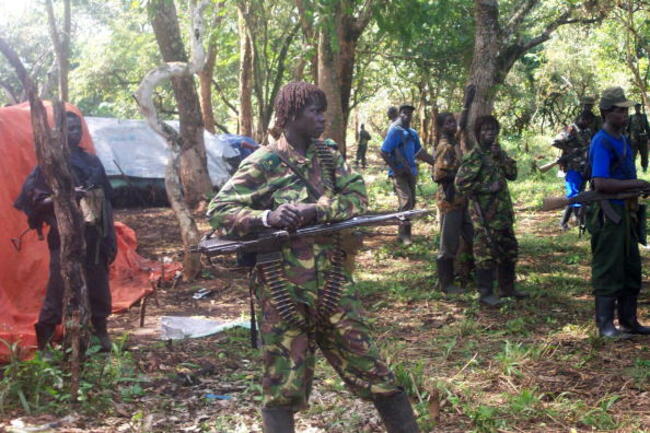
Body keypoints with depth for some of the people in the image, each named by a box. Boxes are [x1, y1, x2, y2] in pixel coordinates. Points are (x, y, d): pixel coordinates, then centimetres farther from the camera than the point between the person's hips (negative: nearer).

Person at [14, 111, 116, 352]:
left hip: (93, 238, 6)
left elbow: (105, 201, 17)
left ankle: (100, 334, 25)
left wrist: (109, 237, 13)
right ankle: (43, 343, 1)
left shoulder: (92, 162, 13)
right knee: (59, 290, -7)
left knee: (98, 288, 11)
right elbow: (35, 201, -8)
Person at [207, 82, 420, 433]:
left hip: (333, 282, 5)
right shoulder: (263, 163, -6)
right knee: (284, 384, 4)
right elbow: (218, 211, -10)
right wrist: (267, 217, -28)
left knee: (368, 367, 10)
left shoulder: (328, 157, 10)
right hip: (284, 290, -4)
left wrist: (317, 210, -21)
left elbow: (357, 197, -3)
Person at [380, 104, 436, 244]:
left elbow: (419, 152, 22)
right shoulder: (395, 131, -9)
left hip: (411, 172, 8)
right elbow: (384, 152, -12)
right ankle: (405, 235, -9)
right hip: (399, 173, -8)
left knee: (411, 203, 10)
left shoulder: (413, 133, 13)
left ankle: (403, 233, 21)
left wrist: (436, 163, 17)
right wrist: (395, 169, -15)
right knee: (406, 202, -14)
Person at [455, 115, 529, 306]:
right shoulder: (474, 155, -11)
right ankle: (485, 293, 4)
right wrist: (487, 188, -17)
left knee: (509, 250, 15)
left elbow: (513, 174, 5)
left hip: (503, 211, 8)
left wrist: (501, 157, -9)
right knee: (486, 253, -4)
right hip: (485, 213, -8)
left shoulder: (498, 152, 13)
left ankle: (507, 287, 28)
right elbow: (461, 182, -18)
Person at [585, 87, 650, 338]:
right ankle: (605, 326, 4)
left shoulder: (623, 140, 15)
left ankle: (628, 321, 25)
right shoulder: (602, 143, -16)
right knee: (608, 270, -4)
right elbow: (600, 183, -25)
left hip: (625, 211, 10)